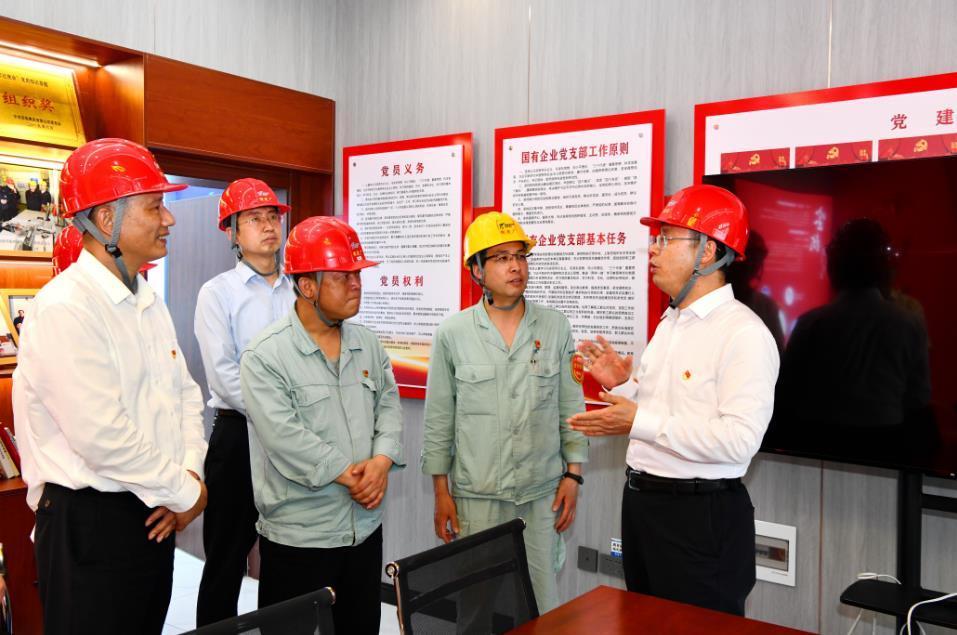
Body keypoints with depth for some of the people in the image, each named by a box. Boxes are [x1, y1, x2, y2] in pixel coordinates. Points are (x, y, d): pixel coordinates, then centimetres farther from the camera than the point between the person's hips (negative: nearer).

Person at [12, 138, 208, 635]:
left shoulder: (149, 303, 9)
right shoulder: (65, 309, -18)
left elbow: (186, 394, 12)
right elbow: (101, 436, -24)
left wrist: (189, 472, -3)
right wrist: (184, 493, -13)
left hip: (153, 514, 8)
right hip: (89, 521, -8)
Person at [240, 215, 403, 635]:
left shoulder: (367, 343, 7)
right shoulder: (264, 356, -14)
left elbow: (389, 404, 7)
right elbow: (285, 437, -22)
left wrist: (382, 460, -11)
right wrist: (351, 475, -18)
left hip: (366, 527, 6)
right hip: (298, 536, -6)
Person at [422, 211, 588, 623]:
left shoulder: (556, 329, 0)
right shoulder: (453, 334, -3)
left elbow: (572, 410, 5)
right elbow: (439, 420, 1)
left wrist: (572, 475, 2)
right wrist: (441, 491, 1)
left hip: (543, 494, 1)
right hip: (475, 496, -1)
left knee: (542, 605, 10)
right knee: (476, 603, 10)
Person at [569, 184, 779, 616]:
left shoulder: (743, 333, -18)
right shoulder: (669, 322, 11)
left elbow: (739, 438, -27)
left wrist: (639, 423, -25)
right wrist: (623, 385, 0)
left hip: (700, 514, -9)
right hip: (641, 500, 9)